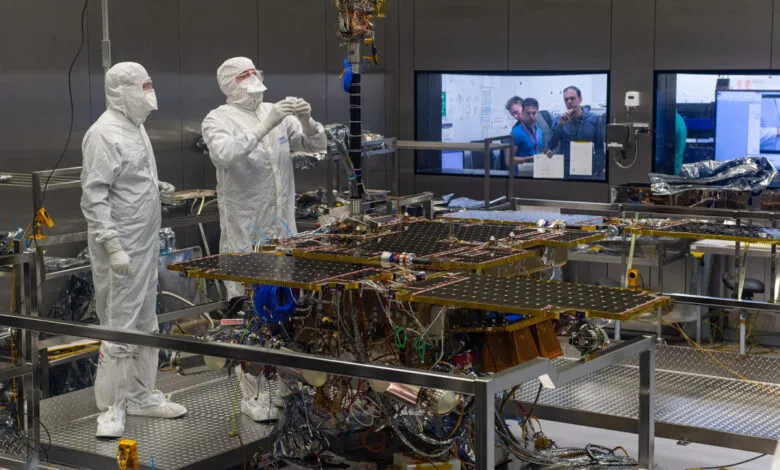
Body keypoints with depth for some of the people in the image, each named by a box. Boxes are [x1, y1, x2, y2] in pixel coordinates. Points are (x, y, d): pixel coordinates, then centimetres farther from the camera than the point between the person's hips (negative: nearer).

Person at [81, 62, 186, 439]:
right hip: (121, 247, -9)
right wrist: (112, 246, -24)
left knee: (145, 325, 16)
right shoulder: (105, 133, -16)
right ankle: (111, 407, 8)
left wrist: (156, 188, 5)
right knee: (119, 329, -3)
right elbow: (94, 194, -20)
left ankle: (141, 395, 27)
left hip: (146, 243, 9)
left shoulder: (135, 126, 11)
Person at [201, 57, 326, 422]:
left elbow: (318, 144, 5)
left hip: (283, 229, 5)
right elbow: (225, 154, -28)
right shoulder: (217, 120, -8)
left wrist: (307, 120, -15)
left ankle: (280, 385, 27)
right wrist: (265, 125, -32)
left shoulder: (278, 114, 7)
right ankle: (254, 396, 9)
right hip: (245, 235, -5)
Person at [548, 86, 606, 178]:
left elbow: (600, 147, 1)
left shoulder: (594, 119, 0)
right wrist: (560, 125, -15)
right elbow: (551, 146, -5)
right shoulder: (559, 120, 1)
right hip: (565, 173, 1)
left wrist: (599, 171, -6)